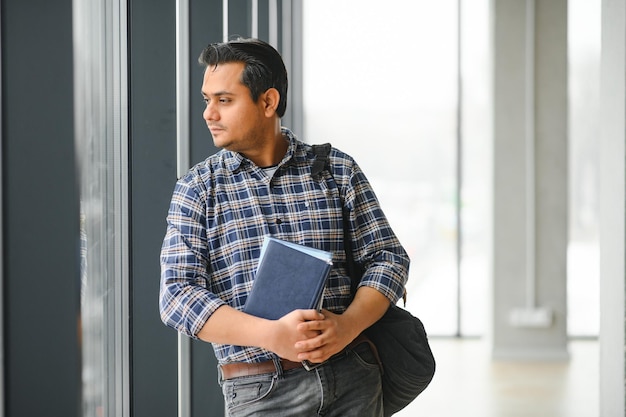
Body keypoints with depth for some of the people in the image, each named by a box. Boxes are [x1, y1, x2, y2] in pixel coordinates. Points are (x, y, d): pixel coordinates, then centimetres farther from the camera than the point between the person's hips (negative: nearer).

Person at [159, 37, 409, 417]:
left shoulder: (338, 169, 6)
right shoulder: (197, 189, 3)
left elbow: (389, 257, 6)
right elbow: (177, 295, -5)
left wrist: (347, 326, -13)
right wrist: (272, 335, -18)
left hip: (352, 376, 1)